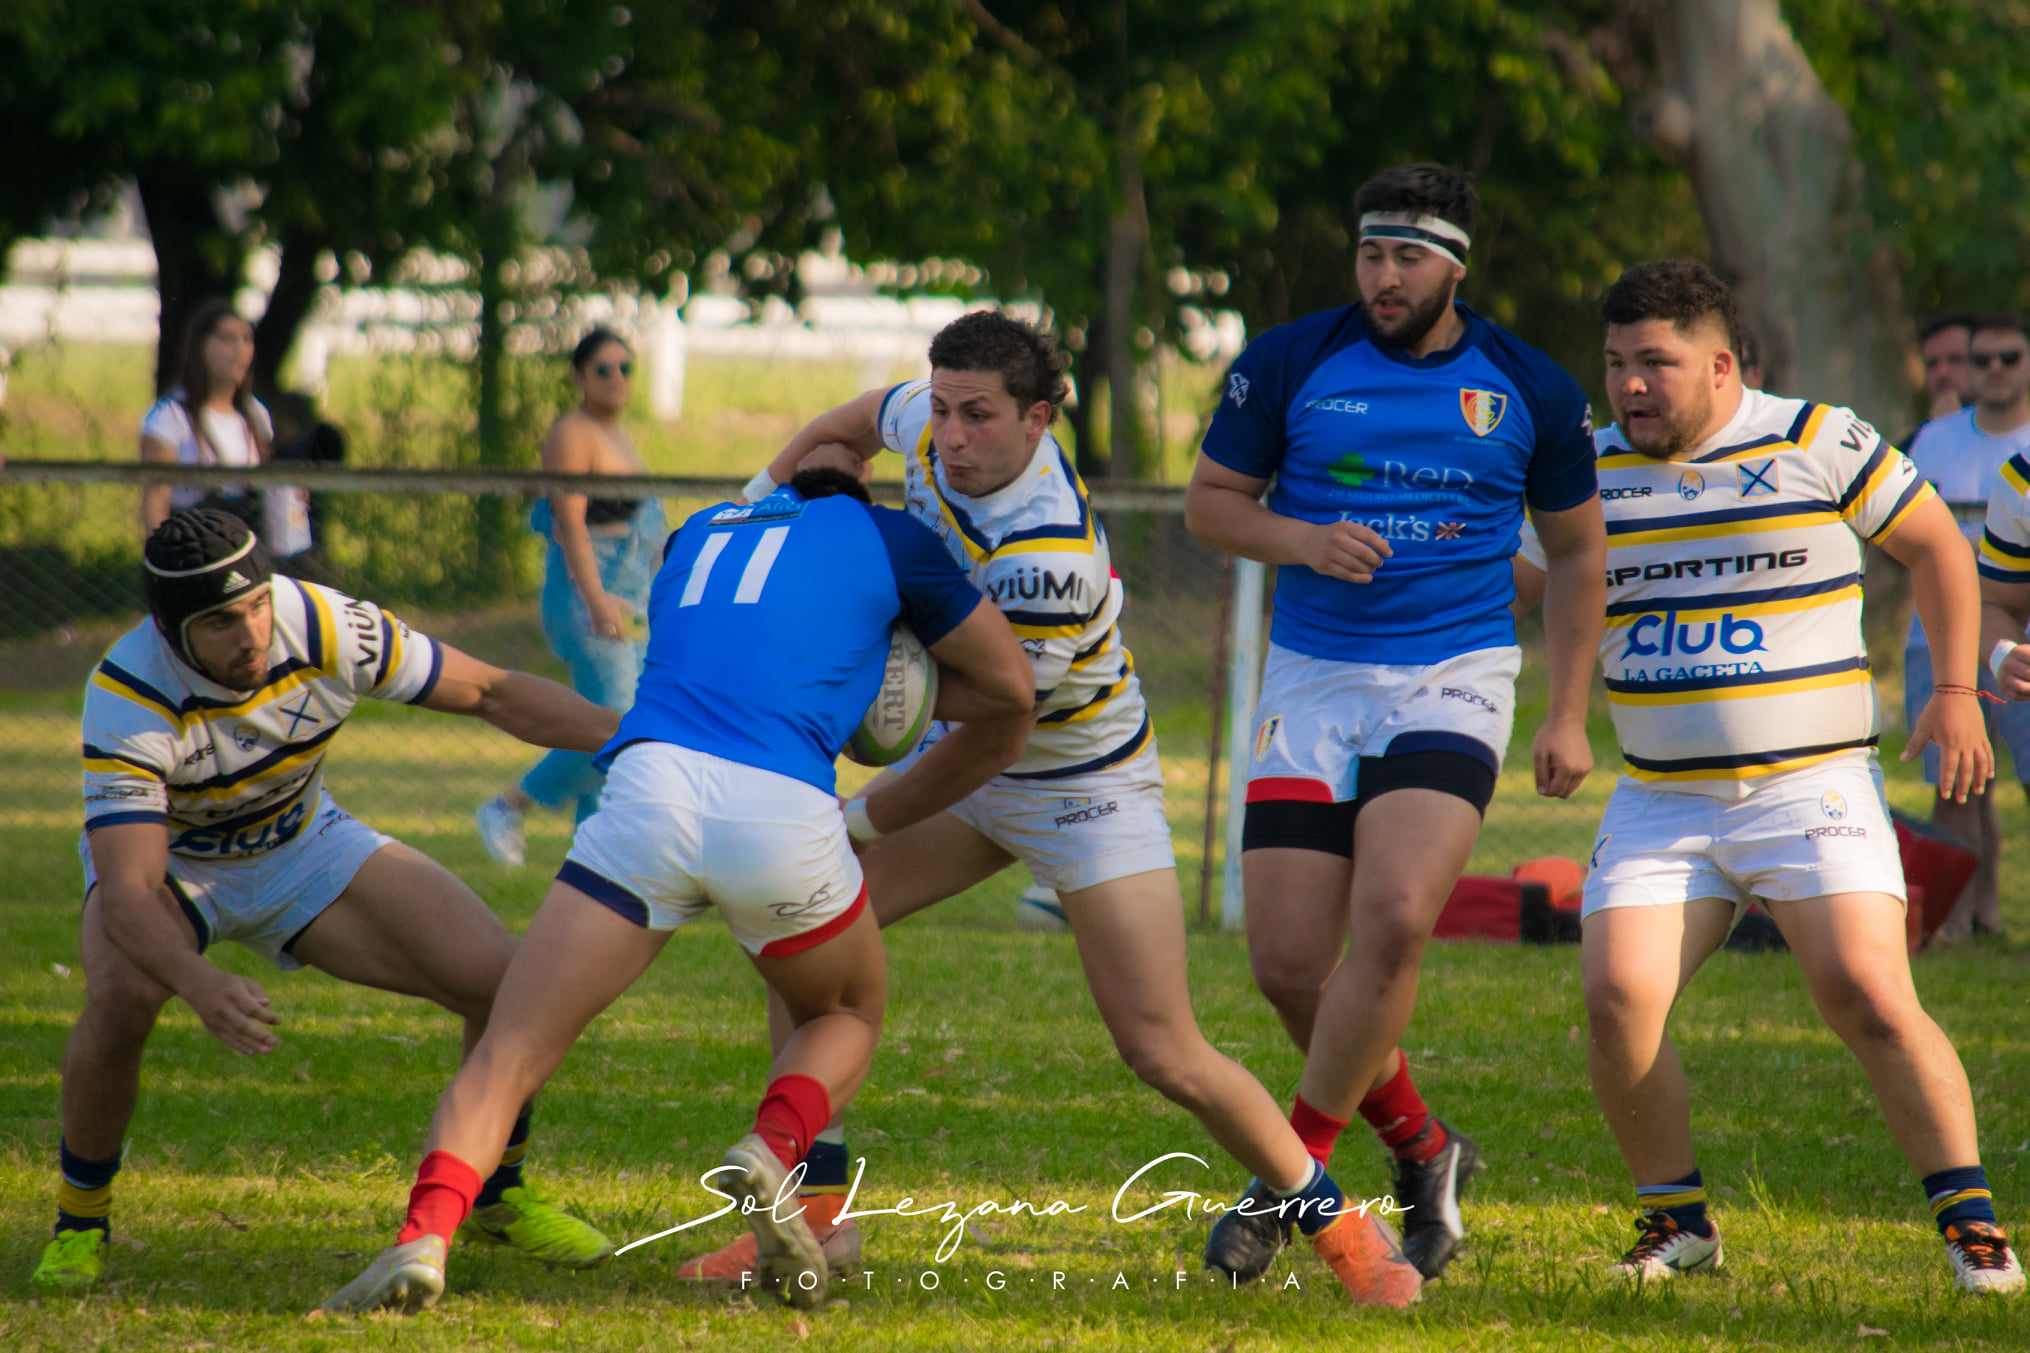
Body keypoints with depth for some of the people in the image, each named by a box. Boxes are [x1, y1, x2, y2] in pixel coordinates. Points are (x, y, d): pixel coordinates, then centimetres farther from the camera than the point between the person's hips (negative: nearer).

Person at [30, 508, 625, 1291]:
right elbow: (127, 892, -42)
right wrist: (201, 984, -61)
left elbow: (492, 693, -13)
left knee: (504, 982, -13)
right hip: (165, 863, -3)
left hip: (303, 846, 3)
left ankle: (498, 1196, 13)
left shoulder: (326, 628, -26)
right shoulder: (129, 698, -36)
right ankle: (80, 1219, -11)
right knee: (120, 1000, -36)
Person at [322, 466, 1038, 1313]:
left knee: (509, 1054, 5)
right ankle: (771, 1157, -4)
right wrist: (873, 819, 40)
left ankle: (425, 1237, -22)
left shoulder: (698, 536, 33)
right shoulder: (885, 537, 24)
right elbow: (1009, 695, 30)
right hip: (783, 812, -2)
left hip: (651, 788, 2)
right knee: (848, 1013, 27)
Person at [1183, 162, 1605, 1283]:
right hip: (1312, 683, 2)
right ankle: (1420, 1151, 21)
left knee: (1394, 917, -25)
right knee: (1287, 965, -5)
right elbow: (1208, 503, 7)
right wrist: (1304, 540, -14)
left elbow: (1577, 550, 13)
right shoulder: (1290, 362, 0)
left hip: (1453, 683, -2)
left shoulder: (1529, 389, 1)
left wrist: (1569, 715, 7)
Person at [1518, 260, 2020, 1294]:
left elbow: (1932, 542, 8)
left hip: (1813, 786, -3)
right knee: (1617, 998, -14)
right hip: (1658, 807, 3)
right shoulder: (1589, 473, 6)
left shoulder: (1816, 443, -2)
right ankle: (1676, 1219, 6)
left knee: (1869, 998, -18)